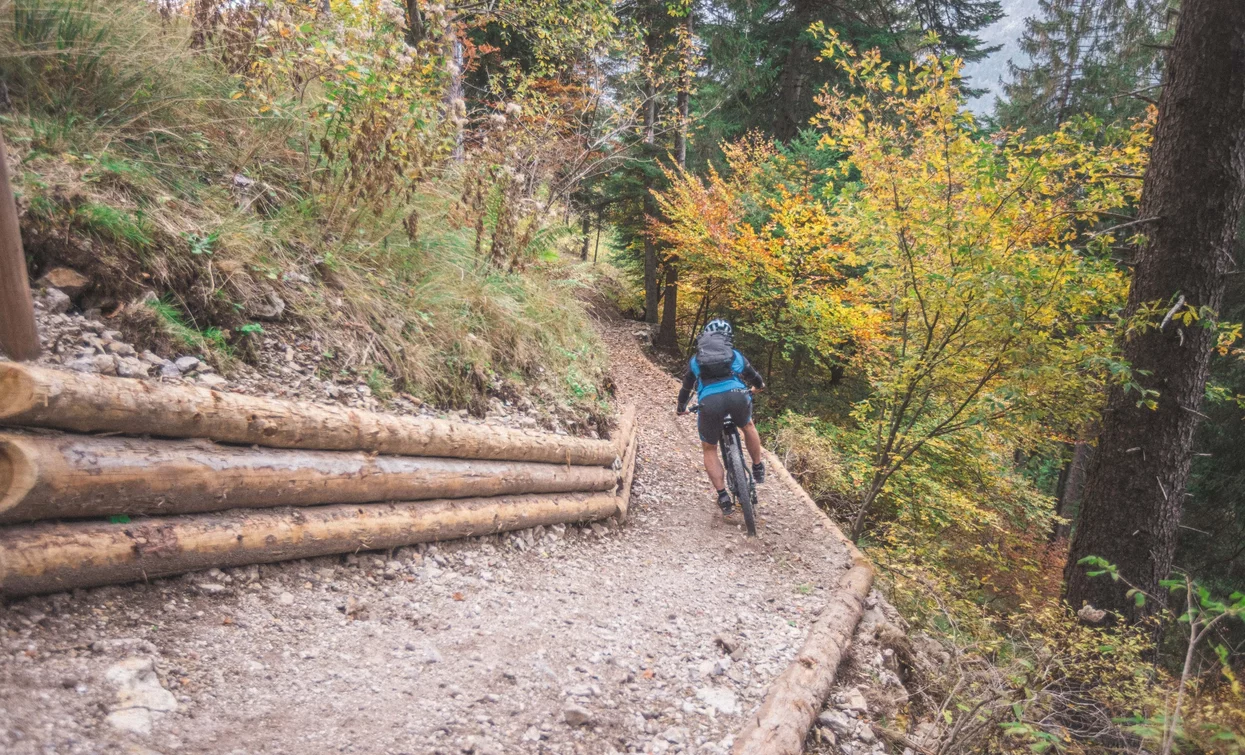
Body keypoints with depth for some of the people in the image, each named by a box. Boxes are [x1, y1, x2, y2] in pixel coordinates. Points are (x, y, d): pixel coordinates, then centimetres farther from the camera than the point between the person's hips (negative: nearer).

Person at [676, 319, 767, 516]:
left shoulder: (695, 360, 28)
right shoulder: (736, 356, 29)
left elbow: (686, 388, 39)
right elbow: (756, 379, 43)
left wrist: (682, 408, 58)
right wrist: (759, 386, 67)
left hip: (709, 402, -1)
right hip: (737, 395, 1)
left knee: (709, 449, 17)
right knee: (747, 426, 34)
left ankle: (723, 496, 8)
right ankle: (758, 468, 41)